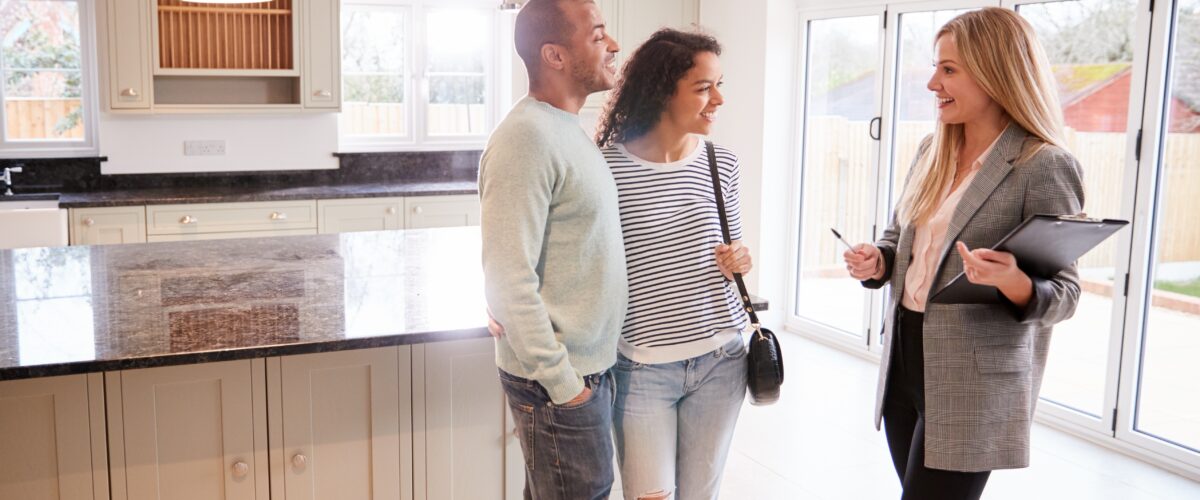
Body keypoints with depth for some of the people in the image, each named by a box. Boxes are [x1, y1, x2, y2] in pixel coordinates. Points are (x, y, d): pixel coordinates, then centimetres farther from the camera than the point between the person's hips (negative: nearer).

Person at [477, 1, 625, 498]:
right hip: (560, 381, -9)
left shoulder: (567, 130, 10)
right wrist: (563, 384, -18)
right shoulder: (526, 137, -19)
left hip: (586, 366, 9)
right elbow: (509, 286, -23)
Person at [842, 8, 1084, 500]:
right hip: (902, 354, 7)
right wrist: (876, 261, -5)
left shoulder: (1044, 165, -14)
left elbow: (1064, 293, -12)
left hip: (973, 381, -7)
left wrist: (1015, 283, -33)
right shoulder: (931, 149, 6)